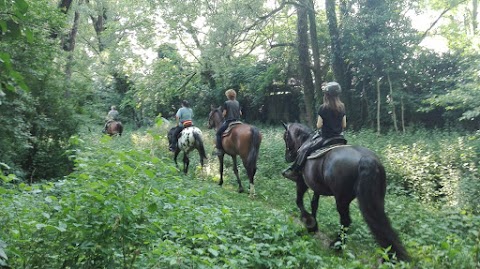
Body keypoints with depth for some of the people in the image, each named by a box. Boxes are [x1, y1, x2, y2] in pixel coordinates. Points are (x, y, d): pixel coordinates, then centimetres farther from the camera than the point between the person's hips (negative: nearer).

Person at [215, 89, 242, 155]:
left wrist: (224, 116, 9)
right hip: (237, 122, 6)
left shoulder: (226, 103, -9)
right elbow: (240, 113, 7)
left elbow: (224, 113, -11)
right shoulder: (238, 103, 7)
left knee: (218, 133, 4)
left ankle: (219, 149, -5)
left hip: (228, 122, -6)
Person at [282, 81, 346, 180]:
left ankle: (294, 172, 1)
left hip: (326, 138, -7)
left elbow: (319, 126, -10)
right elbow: (344, 125, 7)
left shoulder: (323, 108, -14)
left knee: (304, 149, 0)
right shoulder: (342, 107, 3)